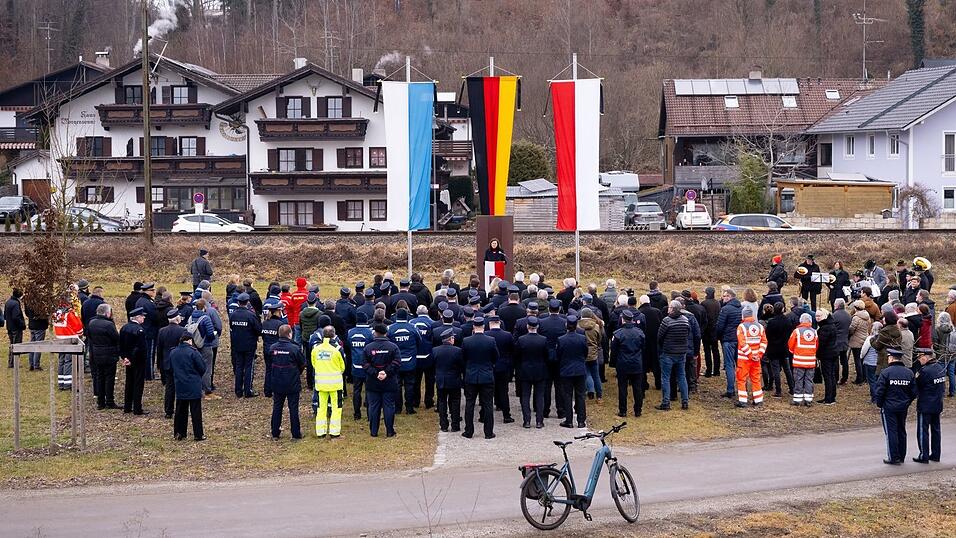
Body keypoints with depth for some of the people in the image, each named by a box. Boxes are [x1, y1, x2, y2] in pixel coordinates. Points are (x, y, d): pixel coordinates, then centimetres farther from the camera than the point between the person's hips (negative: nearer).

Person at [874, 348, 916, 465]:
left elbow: (879, 391, -14)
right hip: (903, 407, 5)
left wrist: (879, 404, 0)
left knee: (891, 432, 1)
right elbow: (914, 392, 4)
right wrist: (906, 402, 16)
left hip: (889, 407, -5)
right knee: (901, 431, 15)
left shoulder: (886, 372, -14)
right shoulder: (909, 373, 2)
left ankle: (893, 458, 1)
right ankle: (901, 457, 22)